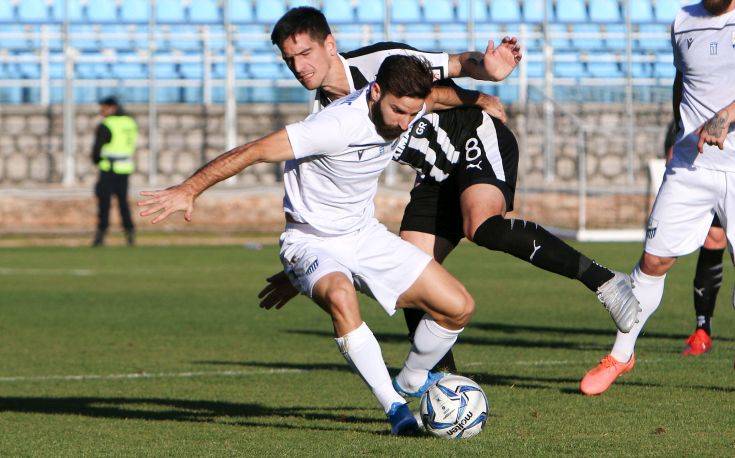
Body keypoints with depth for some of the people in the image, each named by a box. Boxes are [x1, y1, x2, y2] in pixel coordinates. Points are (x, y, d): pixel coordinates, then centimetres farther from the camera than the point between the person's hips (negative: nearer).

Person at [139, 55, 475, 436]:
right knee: (340, 298, -41)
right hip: (313, 243, -7)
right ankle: (394, 407, -30)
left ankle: (410, 383, 26)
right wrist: (188, 190, -25)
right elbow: (255, 151, -27)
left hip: (365, 234, 7)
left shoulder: (400, 108, -9)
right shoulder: (340, 124, -31)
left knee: (458, 308, -2)